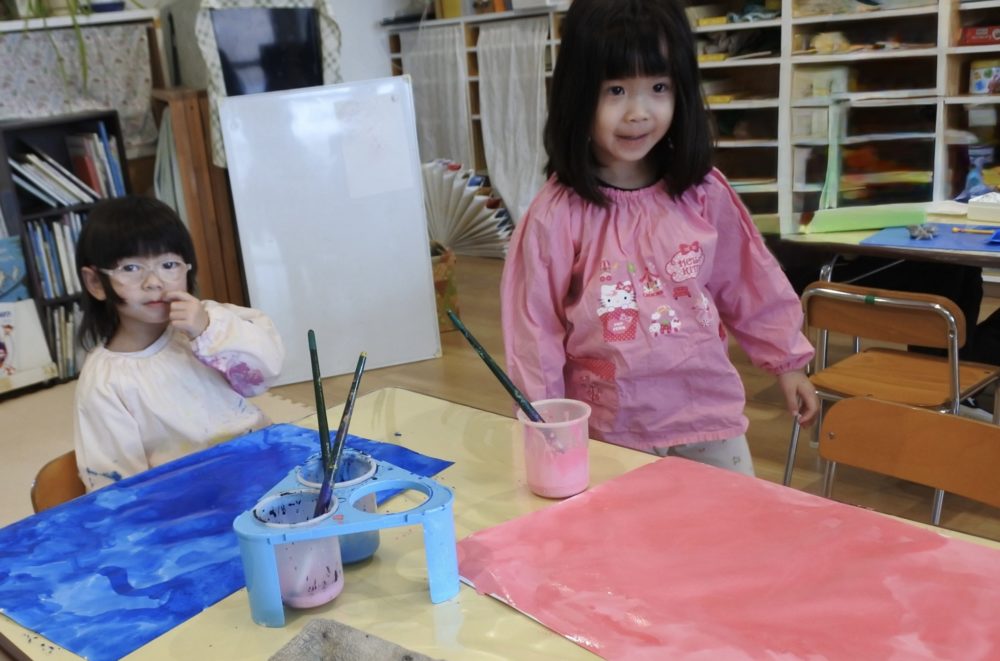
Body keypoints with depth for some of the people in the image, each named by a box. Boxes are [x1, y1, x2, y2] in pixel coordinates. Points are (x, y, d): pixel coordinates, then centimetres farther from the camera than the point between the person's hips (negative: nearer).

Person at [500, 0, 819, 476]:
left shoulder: (704, 194, -5)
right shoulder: (557, 214, -14)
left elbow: (751, 286, 9)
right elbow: (535, 330, -8)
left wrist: (787, 360, 15)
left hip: (708, 418, 3)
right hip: (608, 433, -2)